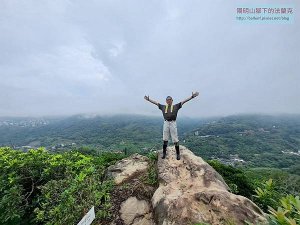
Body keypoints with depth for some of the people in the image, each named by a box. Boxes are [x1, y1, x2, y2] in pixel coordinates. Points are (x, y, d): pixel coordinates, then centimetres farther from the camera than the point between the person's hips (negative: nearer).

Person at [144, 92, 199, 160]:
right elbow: (155, 102, 16)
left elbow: (184, 101, 2)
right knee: (165, 139, 10)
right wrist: (148, 99, 18)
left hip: (173, 123, -2)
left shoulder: (176, 106, 8)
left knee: (175, 139, 3)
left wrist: (192, 96, -4)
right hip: (166, 123, 2)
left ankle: (178, 154, 16)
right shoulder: (163, 107, 13)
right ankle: (164, 153, 23)